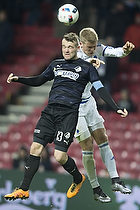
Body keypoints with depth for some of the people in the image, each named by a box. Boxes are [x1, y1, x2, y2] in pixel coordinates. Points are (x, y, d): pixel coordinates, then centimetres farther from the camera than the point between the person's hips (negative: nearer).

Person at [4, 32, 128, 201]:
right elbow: (39, 80, 30)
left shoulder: (86, 67, 5)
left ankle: (78, 179, 18)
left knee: (59, 156, -12)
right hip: (49, 111, 5)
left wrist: (116, 108, -10)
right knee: (35, 148, -6)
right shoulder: (56, 65, 18)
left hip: (69, 113, -5)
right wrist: (18, 79, 17)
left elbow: (100, 89, 0)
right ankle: (23, 190, -1)